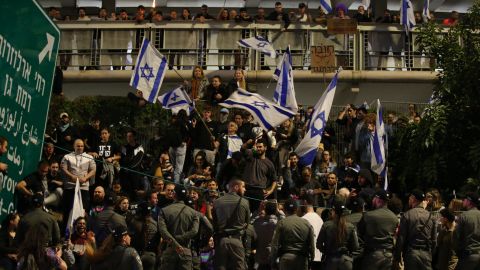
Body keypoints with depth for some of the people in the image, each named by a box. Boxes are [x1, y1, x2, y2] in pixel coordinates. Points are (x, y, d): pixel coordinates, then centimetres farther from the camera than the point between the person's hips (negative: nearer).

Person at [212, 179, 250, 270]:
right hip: (237, 240, -2)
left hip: (220, 240, 2)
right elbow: (247, 222, 9)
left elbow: (213, 222, 7)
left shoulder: (217, 202, 5)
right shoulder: (244, 202, 0)